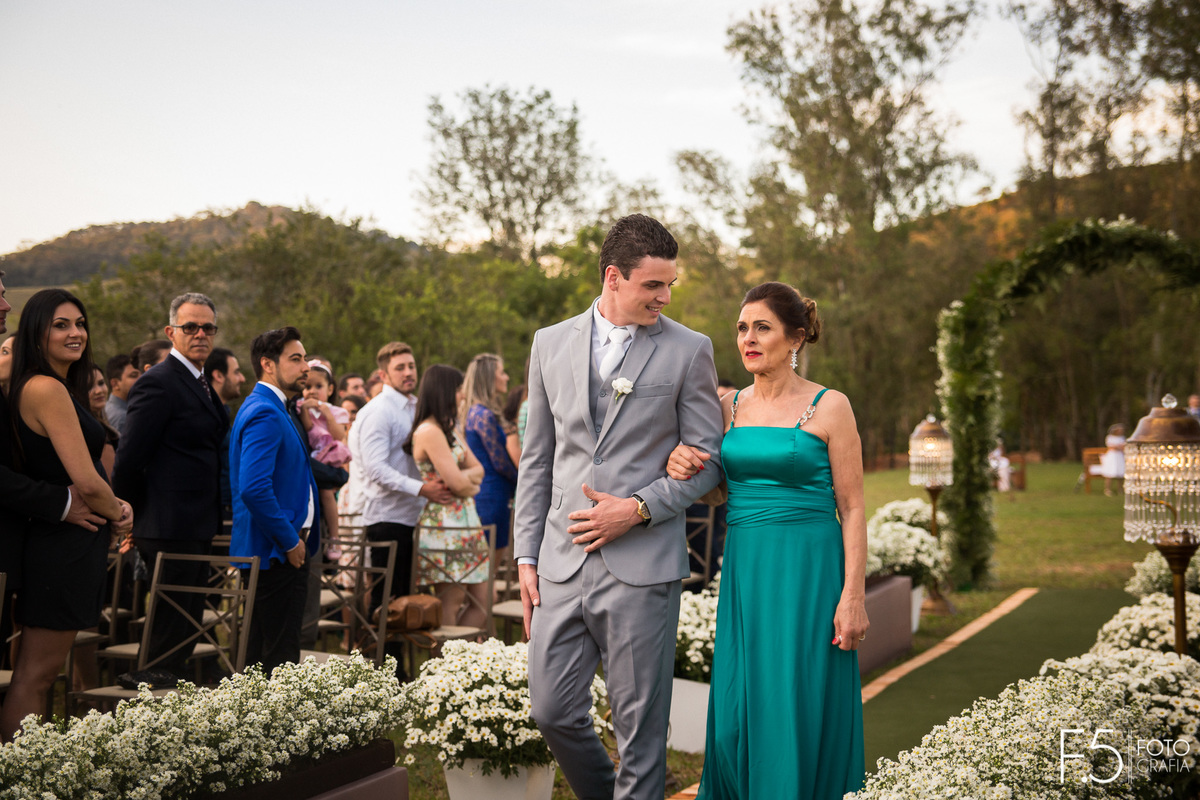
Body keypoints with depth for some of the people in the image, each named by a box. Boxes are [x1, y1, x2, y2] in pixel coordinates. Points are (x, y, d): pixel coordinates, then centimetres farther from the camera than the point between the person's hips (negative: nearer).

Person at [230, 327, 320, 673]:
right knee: (279, 657, -8)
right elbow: (254, 488, -26)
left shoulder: (274, 410, 17)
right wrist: (290, 542, -18)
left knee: (262, 652, 13)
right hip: (276, 553, -11)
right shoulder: (264, 414, -16)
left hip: (276, 552, 11)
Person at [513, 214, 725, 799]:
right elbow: (536, 460, 12)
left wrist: (638, 509, -13)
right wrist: (527, 555, 8)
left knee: (640, 723, 3)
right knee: (551, 710, 7)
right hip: (563, 564, 3)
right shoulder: (551, 343, 9)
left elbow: (706, 461, 0)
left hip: (642, 568, -3)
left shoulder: (689, 351, 0)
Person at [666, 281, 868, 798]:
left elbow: (852, 507, -5)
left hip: (808, 572, -4)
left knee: (798, 711, 0)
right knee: (738, 710, 6)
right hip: (743, 567, 5)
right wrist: (676, 463, -6)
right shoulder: (729, 406, 9)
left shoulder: (829, 407, -4)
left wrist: (854, 596, -12)